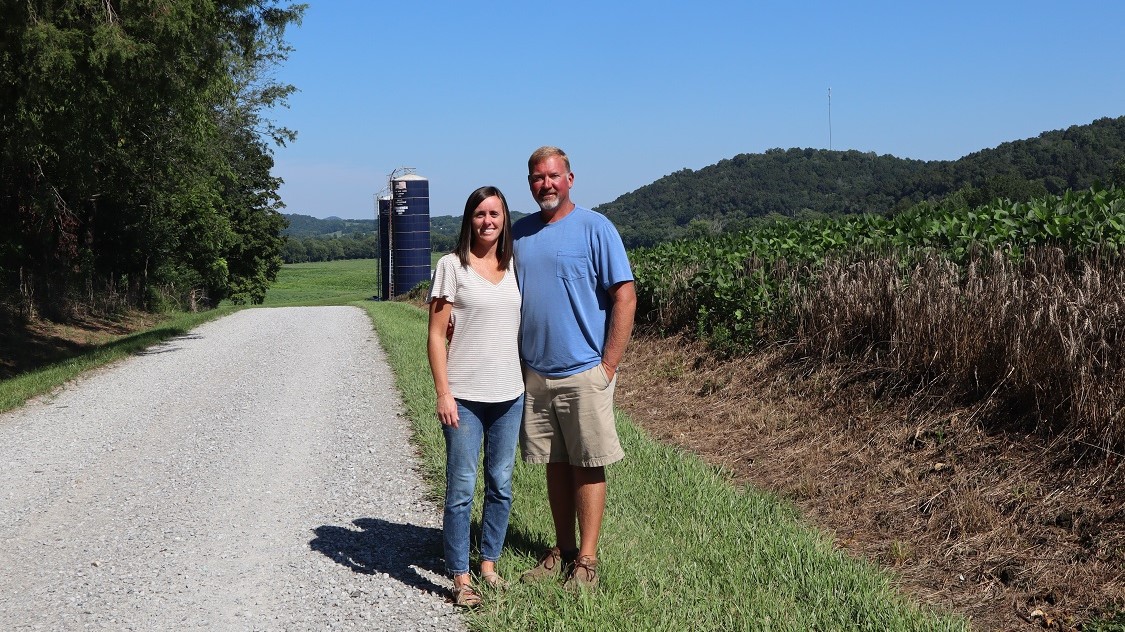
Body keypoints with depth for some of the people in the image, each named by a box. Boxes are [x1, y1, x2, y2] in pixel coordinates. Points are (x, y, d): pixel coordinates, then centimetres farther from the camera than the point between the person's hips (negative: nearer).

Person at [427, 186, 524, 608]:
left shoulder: (514, 267, 9)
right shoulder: (452, 266, -4)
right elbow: (436, 335, -6)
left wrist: (529, 383, 10)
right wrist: (443, 394, -12)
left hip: (509, 396, 5)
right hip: (464, 398, -5)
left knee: (501, 485, 12)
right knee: (461, 489, 0)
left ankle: (489, 564, 27)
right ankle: (460, 577, 11)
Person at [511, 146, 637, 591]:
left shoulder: (594, 228, -5)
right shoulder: (519, 233, 10)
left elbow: (625, 297, -8)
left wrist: (608, 366, -11)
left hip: (583, 373, -5)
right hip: (534, 374, 5)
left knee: (588, 466, 2)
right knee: (555, 465, 13)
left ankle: (586, 561, 10)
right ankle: (562, 551, 24)